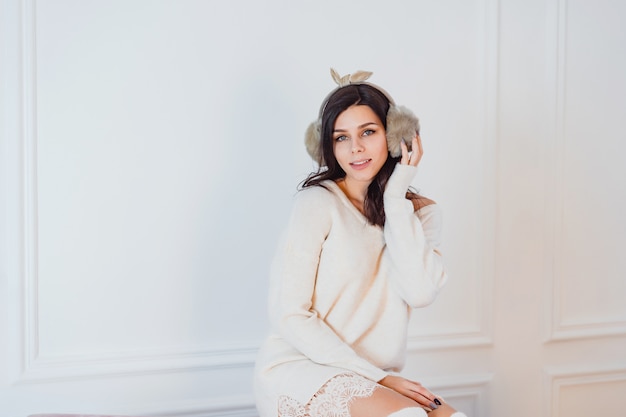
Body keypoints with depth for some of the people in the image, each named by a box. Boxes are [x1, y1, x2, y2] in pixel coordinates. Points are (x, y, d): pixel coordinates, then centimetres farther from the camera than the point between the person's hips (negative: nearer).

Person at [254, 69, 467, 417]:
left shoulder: (422, 214, 9)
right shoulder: (318, 203, -5)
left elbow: (420, 293, -11)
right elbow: (289, 316, -9)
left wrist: (395, 197, -8)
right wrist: (375, 376, -15)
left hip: (375, 383, 5)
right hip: (299, 370, -5)